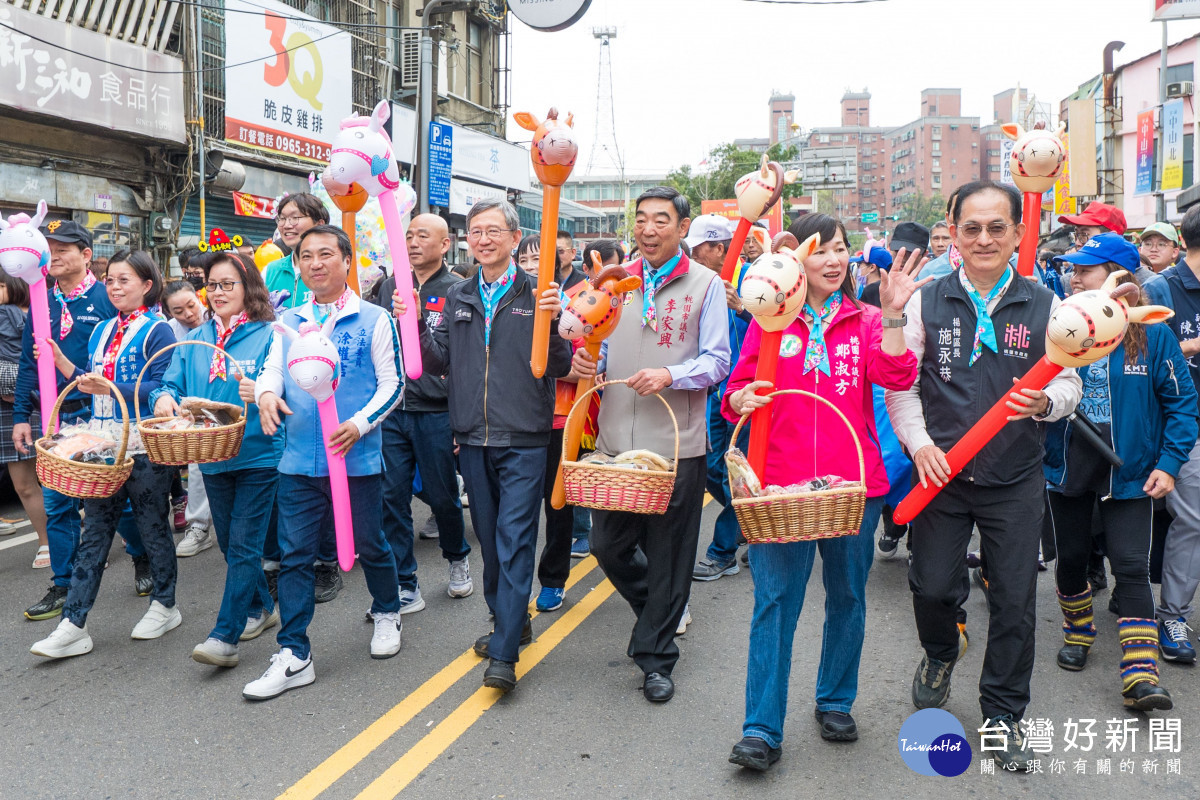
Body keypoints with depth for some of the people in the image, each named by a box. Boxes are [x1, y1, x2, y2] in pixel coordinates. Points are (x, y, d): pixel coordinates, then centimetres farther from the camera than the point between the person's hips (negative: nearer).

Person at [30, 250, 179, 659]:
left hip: (144, 448, -6)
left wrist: (110, 387, -25)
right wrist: (61, 362, 5)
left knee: (152, 526, 7)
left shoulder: (157, 331, -7)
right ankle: (73, 625, 9)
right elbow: (93, 387, 18)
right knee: (94, 532, 7)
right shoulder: (101, 331, 14)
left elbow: (160, 389, -16)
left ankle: (164, 606, 25)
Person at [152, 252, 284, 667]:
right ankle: (261, 607, 36)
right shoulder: (195, 340, 9)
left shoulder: (268, 335, -7)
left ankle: (225, 636, -5)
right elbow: (173, 383, 8)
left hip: (258, 455, -6)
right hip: (212, 458, 6)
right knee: (230, 543, 17)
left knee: (243, 545, -6)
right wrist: (164, 397, -14)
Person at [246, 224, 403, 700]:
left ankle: (387, 613, 40)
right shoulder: (288, 322, 9)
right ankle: (294, 656, 10)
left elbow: (391, 383, -1)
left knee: (369, 545, 12)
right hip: (299, 460, 3)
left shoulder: (373, 320, -1)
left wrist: (360, 424, -17)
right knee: (295, 555, 2)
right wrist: (266, 394, -16)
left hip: (357, 459, -3)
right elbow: (271, 371, 8)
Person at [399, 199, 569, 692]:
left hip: (524, 441, -5)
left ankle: (504, 653, -2)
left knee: (515, 540, -5)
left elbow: (560, 368, -8)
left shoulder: (537, 294, -2)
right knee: (490, 539, 15)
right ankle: (510, 622, 32)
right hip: (473, 439, 5)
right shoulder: (458, 298, 11)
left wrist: (553, 322, -24)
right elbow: (438, 362, 10)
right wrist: (413, 323, -4)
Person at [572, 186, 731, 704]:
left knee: (668, 554, 5)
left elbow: (717, 360, -4)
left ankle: (655, 656, 21)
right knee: (608, 545, 9)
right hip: (616, 438, 4)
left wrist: (670, 375, -21)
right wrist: (588, 360, -5)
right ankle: (659, 612, 38)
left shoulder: (706, 284, 0)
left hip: (676, 442, -4)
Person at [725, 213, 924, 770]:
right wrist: (742, 399, -13)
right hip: (781, 483, -1)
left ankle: (835, 703, 33)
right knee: (774, 603, -4)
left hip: (854, 483, 2)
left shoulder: (865, 321, 7)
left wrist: (892, 315, -20)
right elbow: (735, 394, 9)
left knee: (847, 598, 13)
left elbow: (897, 378, -10)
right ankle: (762, 730, 2)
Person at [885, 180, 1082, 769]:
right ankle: (940, 654, 40)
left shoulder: (1044, 306, 2)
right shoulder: (926, 302, 0)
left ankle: (1003, 712, 25)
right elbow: (899, 383, 3)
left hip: (1015, 479, 1)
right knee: (932, 586, 4)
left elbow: (1069, 382, 5)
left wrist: (1044, 402, -17)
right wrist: (919, 444, -9)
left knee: (1014, 600, 4)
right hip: (939, 472, 0)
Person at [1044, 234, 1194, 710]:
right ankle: (1078, 633, 37)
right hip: (1065, 466, 2)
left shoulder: (1153, 334, -6)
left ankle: (1140, 674, -1)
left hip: (1129, 471, -2)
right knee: (1071, 557, 14)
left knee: (1131, 567, -5)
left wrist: (1168, 464, -8)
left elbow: (1182, 402, -2)